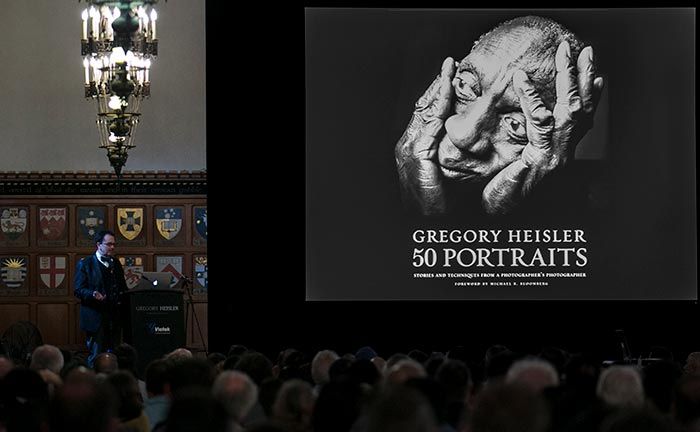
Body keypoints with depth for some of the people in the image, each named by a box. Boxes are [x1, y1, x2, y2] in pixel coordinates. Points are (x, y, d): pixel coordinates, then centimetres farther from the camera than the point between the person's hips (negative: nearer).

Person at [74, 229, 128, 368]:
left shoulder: (116, 263, 17)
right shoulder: (85, 264, -1)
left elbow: (122, 288, 22)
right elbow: (79, 290, -6)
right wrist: (93, 294, -25)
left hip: (114, 316, 6)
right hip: (96, 317, -6)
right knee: (95, 356, -4)